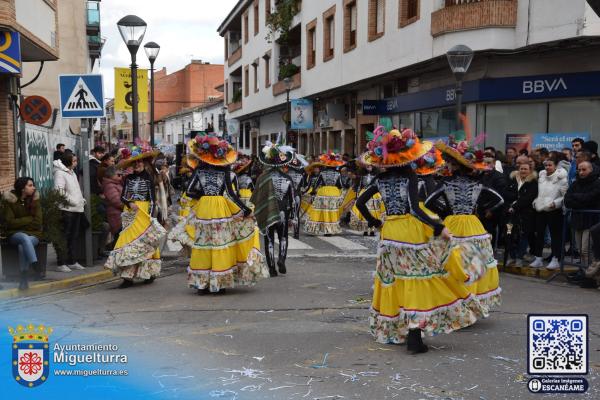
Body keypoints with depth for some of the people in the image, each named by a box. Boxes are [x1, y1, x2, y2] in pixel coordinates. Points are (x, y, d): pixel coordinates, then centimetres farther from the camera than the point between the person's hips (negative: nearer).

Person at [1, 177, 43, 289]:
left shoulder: (34, 200, 1)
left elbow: (37, 222, -5)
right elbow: (9, 222, -9)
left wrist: (19, 222, -7)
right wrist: (29, 219, -10)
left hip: (33, 234, 1)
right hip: (15, 234, -1)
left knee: (22, 247, -32)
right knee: (25, 238, -36)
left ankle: (24, 278, -30)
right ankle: (36, 268, -49)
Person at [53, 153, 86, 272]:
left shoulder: (72, 172, 20)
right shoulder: (60, 173, -10)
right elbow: (60, 191, -20)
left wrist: (82, 199, 14)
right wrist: (71, 201, -19)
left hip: (77, 209, 9)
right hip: (66, 209, -9)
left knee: (74, 236, 14)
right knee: (64, 237, -6)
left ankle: (71, 261, 22)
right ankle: (61, 263, -3)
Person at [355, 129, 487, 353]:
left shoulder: (381, 179, 6)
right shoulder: (409, 176, -10)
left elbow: (359, 202, 9)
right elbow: (415, 209, -19)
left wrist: (374, 222, 18)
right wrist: (439, 228, -17)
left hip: (389, 233, 5)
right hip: (411, 230, -5)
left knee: (396, 281, 15)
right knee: (417, 281, -1)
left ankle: (393, 331, 22)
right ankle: (414, 338, -5)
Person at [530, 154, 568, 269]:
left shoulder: (560, 177, -6)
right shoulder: (541, 176, 12)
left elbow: (566, 195, -8)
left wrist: (555, 203, -19)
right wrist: (535, 202, 10)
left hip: (554, 210, -6)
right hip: (540, 209, 6)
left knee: (555, 235, 0)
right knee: (539, 234, 8)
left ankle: (555, 260, 5)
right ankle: (538, 259, 16)